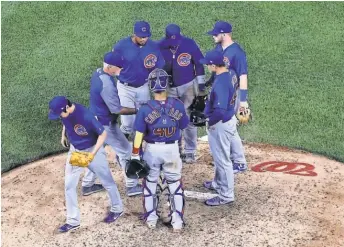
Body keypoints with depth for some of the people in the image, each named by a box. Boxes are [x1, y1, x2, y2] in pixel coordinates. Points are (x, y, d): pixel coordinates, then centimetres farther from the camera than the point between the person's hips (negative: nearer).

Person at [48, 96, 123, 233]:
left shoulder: (85, 116, -35)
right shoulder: (63, 112, -17)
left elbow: (103, 134, -26)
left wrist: (93, 154, -30)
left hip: (92, 149, -6)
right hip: (75, 150, 6)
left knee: (107, 182, 12)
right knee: (69, 185, 6)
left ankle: (117, 209, 36)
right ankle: (73, 221, 18)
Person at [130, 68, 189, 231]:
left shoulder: (145, 109, -17)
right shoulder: (177, 105, -13)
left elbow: (139, 134, -13)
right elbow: (184, 127, 1)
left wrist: (135, 155, -5)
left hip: (152, 149, -1)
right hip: (172, 149, 1)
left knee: (150, 183, 19)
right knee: (175, 183, 17)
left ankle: (151, 218, 28)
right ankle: (177, 220, 19)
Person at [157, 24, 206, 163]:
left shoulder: (189, 44, -15)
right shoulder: (160, 46, -12)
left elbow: (199, 63, -4)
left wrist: (201, 82, -3)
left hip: (188, 86, -2)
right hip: (170, 88, 2)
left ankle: (190, 152, 9)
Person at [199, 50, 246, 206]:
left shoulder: (220, 84, -30)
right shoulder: (231, 73, -1)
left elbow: (219, 111, -34)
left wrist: (208, 122, -20)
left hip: (220, 124, -10)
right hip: (229, 118, 10)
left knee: (222, 159, 5)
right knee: (219, 156, 27)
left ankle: (226, 195, 18)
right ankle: (219, 183, 46)